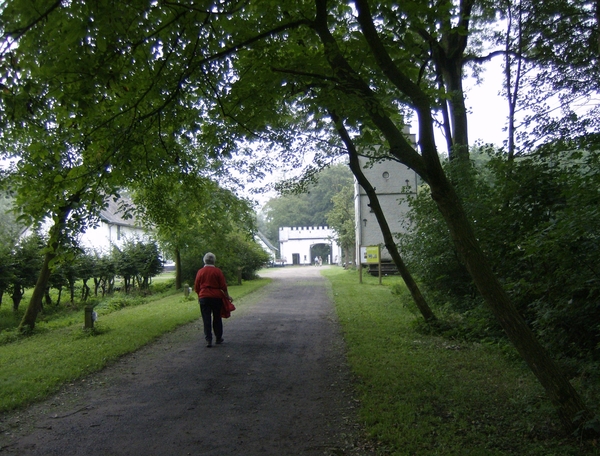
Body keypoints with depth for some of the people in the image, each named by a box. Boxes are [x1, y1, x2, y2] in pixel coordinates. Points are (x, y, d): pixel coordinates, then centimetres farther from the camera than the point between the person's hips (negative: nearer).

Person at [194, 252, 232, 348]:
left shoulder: (200, 271, 2)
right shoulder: (218, 271, -3)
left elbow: (196, 287, 6)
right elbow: (223, 286, -3)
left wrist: (199, 296, 22)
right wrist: (227, 296, 8)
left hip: (204, 297, 0)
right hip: (216, 297, 0)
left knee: (206, 320, 1)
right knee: (217, 318, 12)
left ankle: (208, 340, -4)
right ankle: (219, 338, 20)